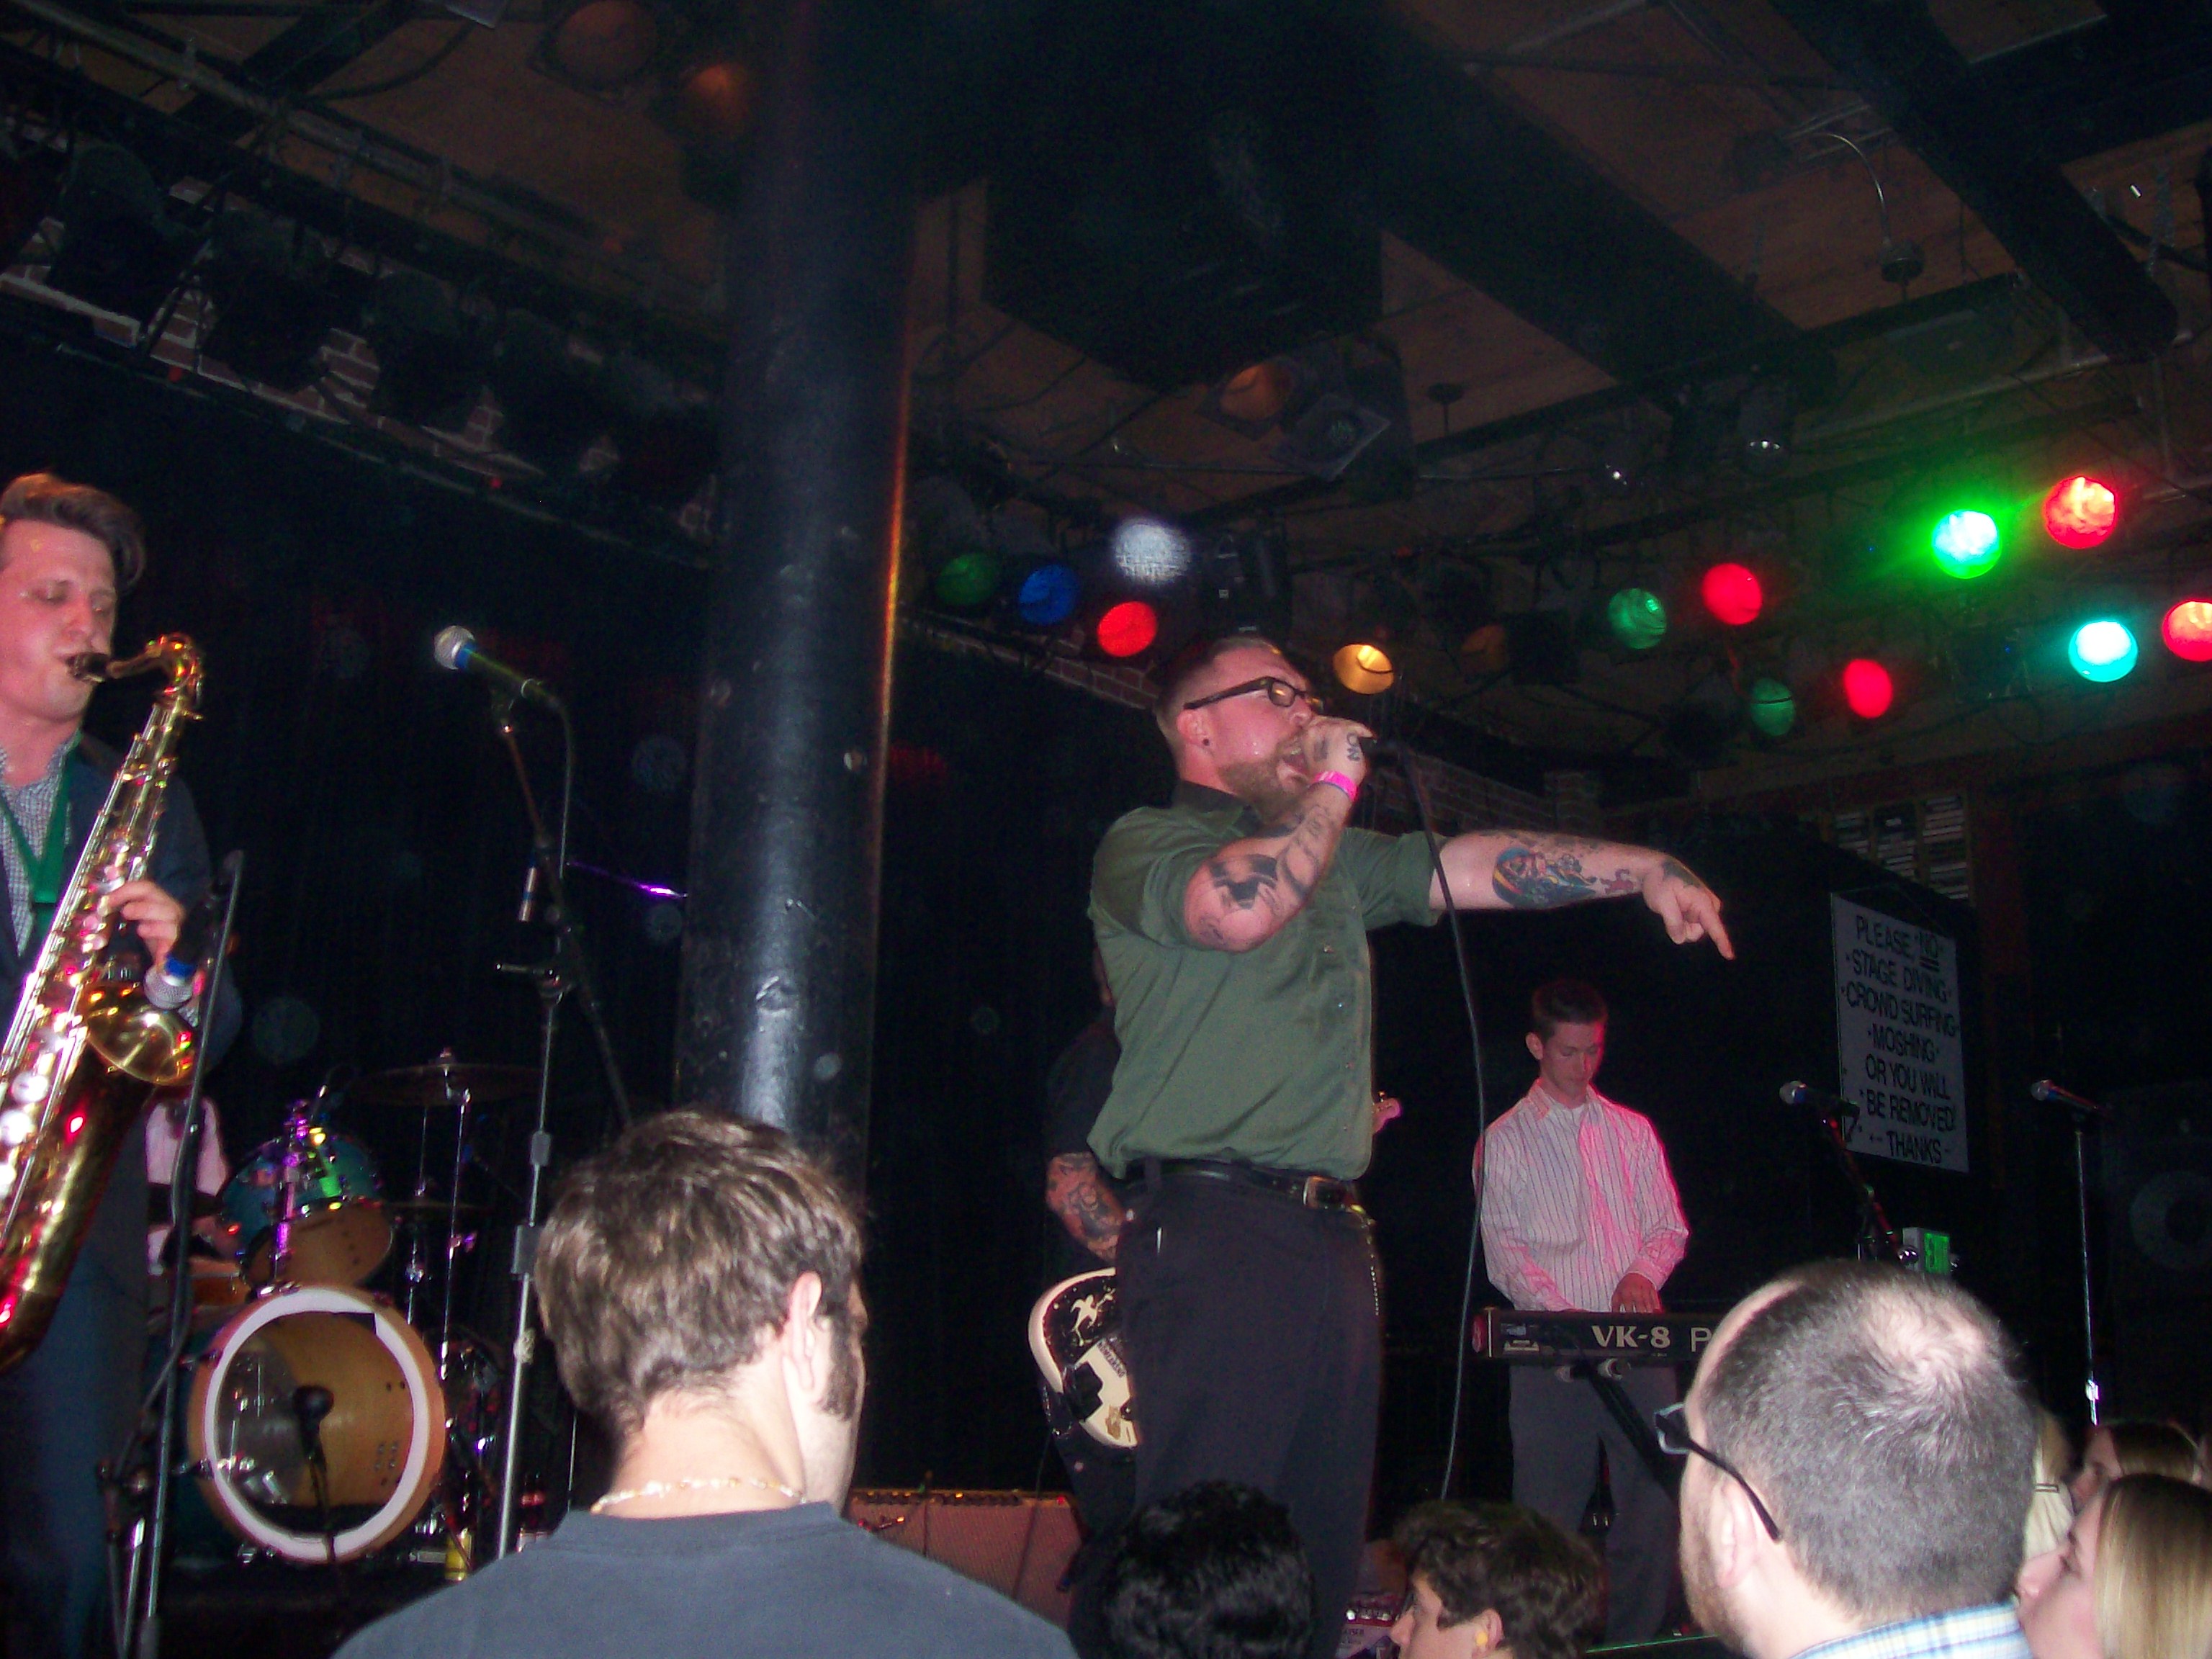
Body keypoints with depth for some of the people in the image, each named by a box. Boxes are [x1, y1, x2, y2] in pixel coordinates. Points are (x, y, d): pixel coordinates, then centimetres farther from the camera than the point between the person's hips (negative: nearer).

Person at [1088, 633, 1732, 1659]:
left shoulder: (1339, 861, 26)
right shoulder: (1144, 843, 2)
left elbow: (1474, 865, 24)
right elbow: (1236, 905, -19)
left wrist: (1644, 869, 20)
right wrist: (1333, 786, -6)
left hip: (1330, 1235, 8)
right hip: (1212, 1231, -8)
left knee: (1324, 1553, 8)